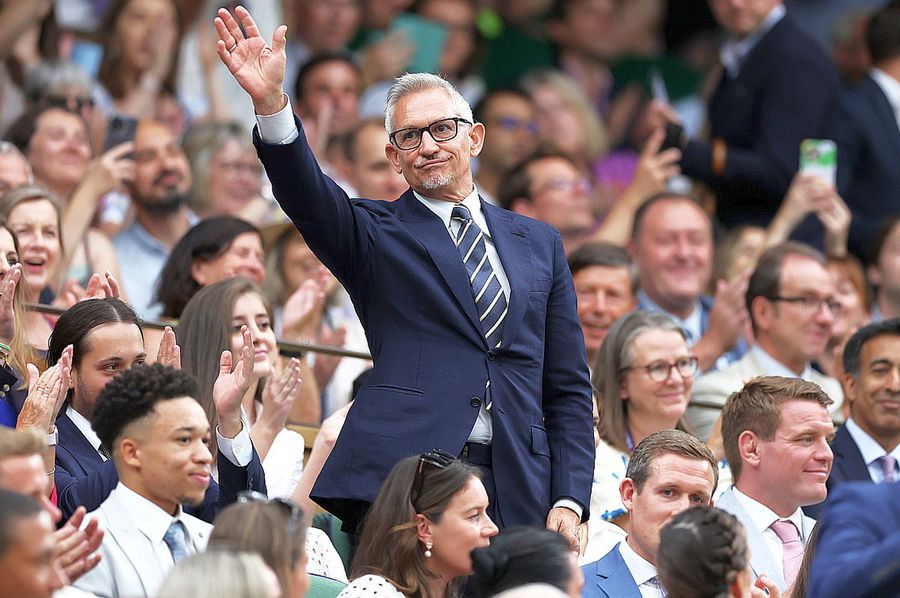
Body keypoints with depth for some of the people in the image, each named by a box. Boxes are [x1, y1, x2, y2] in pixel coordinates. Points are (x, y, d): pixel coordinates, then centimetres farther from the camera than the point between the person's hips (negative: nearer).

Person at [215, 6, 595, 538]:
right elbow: (305, 193, -10)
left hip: (517, 491, 3)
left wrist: (569, 501, 5)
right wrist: (270, 101, -28)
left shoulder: (538, 243, 19)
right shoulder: (375, 235, 11)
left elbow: (568, 388, 17)